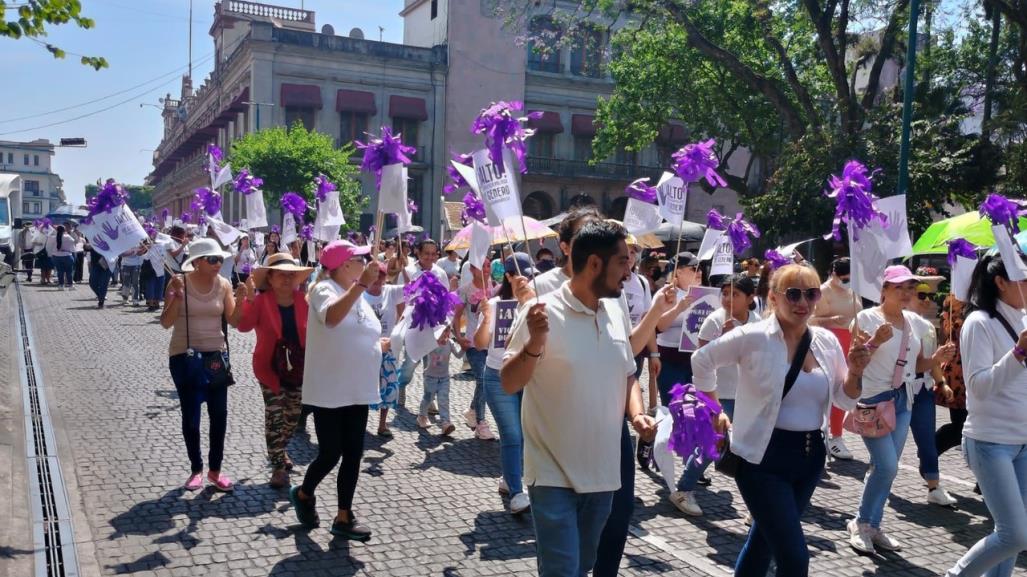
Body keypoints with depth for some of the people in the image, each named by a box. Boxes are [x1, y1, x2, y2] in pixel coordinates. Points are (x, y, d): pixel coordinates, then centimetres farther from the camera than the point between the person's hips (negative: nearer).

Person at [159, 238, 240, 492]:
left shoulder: (224, 284, -1)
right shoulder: (179, 282, -10)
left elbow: (233, 320, -2)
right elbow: (166, 323, -13)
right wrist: (177, 296, -26)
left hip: (216, 355, 3)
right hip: (185, 357, -3)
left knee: (219, 414, 6)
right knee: (191, 415, 4)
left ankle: (215, 469, 20)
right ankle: (196, 469, 20)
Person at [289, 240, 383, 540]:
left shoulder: (358, 296, 12)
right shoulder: (324, 289, -13)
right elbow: (332, 317, -38)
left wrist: (391, 342, 8)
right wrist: (362, 283, -45)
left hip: (356, 391, 7)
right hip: (329, 391, -7)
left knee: (353, 454, 7)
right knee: (330, 454, 0)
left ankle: (344, 517, 18)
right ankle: (303, 494, 30)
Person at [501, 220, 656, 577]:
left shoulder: (617, 313, 4)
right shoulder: (543, 313, -15)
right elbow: (509, 384, -14)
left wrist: (637, 413, -3)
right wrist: (535, 344, -31)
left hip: (603, 474, 6)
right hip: (554, 475, -6)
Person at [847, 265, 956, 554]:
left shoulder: (916, 322, 9)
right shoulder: (867, 318, -10)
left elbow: (917, 364, 17)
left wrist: (936, 358, -2)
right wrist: (875, 342, -27)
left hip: (903, 401, 6)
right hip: (873, 399, -6)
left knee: (885, 468, 9)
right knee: (887, 467, -11)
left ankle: (872, 526, 23)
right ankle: (861, 523, 8)